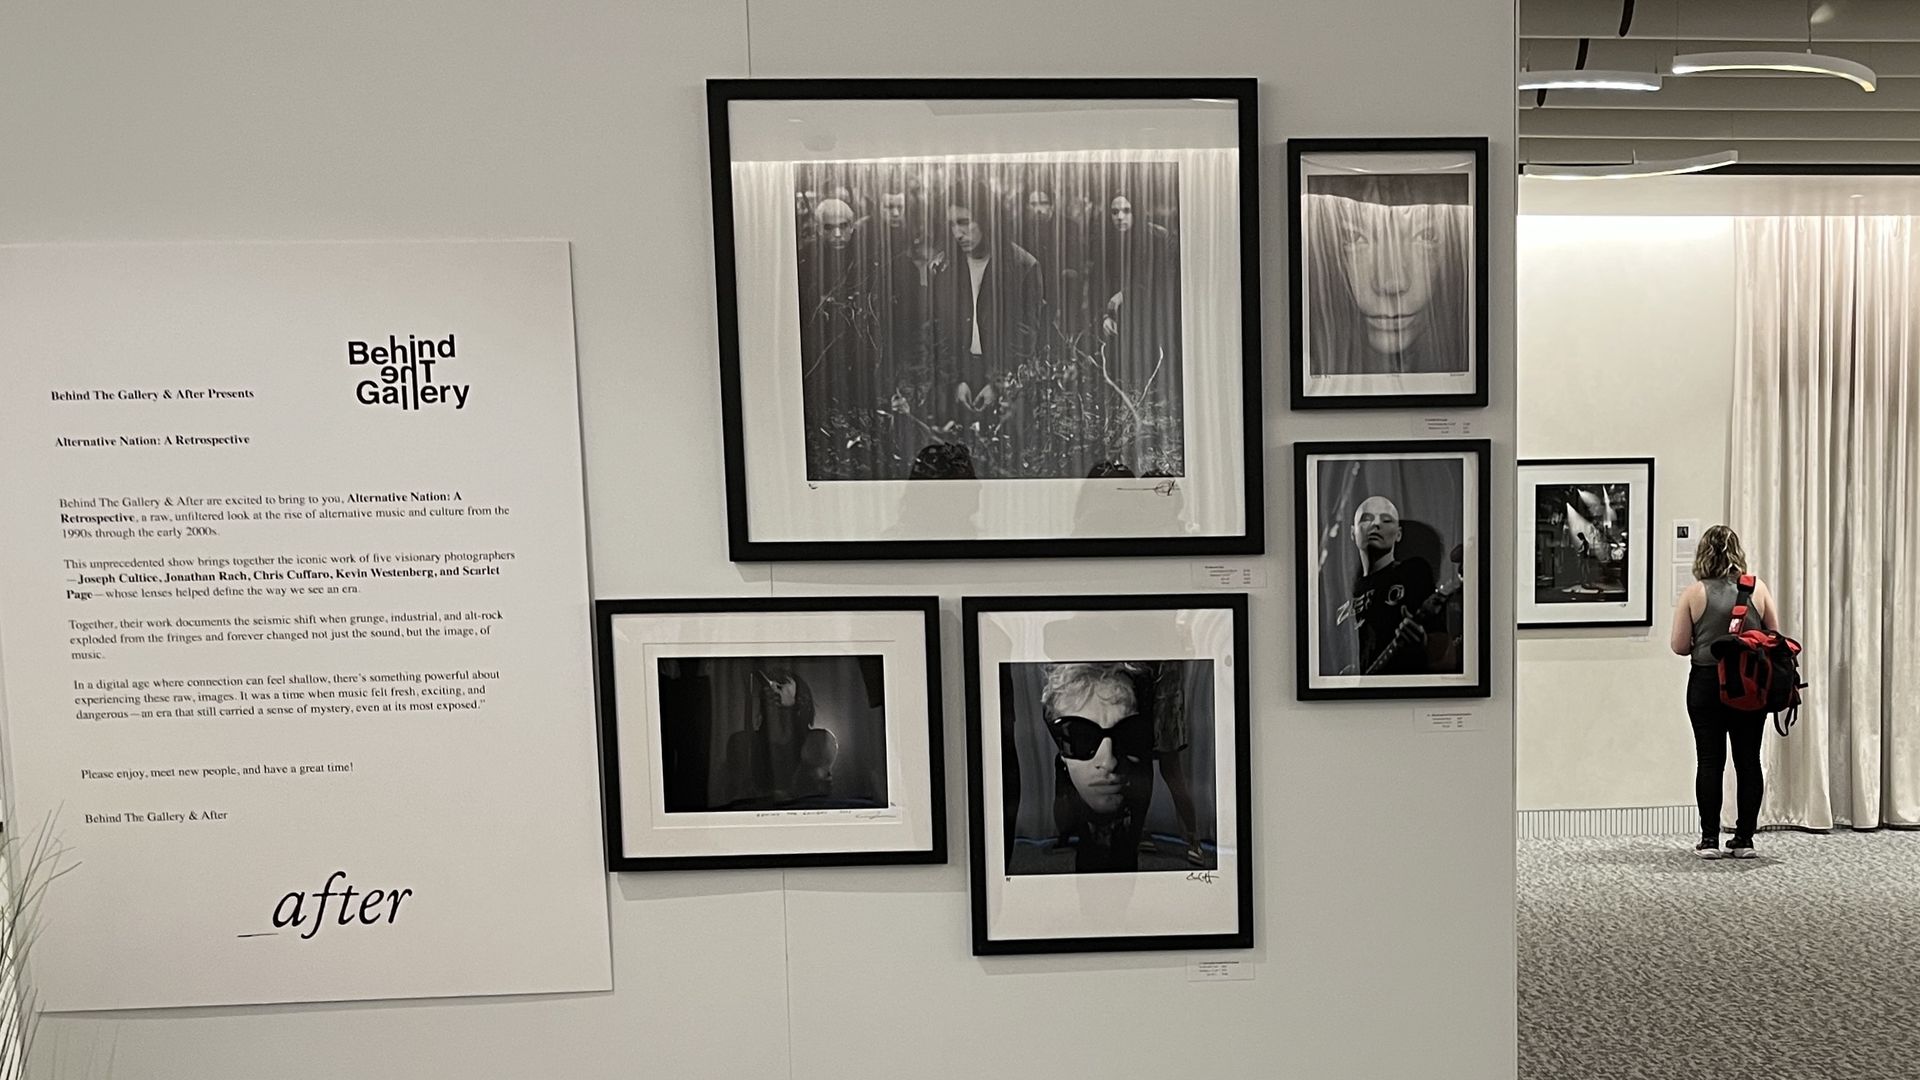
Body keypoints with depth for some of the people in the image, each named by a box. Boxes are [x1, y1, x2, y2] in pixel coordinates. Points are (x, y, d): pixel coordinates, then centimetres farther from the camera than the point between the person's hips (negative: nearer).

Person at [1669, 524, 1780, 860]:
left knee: (1709, 761, 3)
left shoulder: (1693, 593, -7)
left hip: (1706, 684, -2)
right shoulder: (1759, 589, -2)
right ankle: (1744, 838, 12)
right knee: (1749, 760, 8)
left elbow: (1679, 646, -7)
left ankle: (1710, 839, 5)